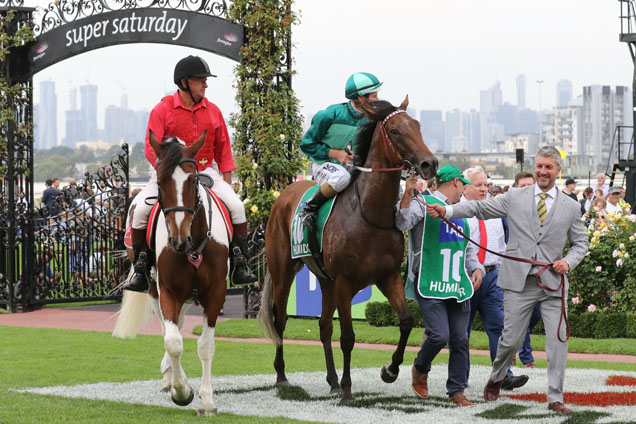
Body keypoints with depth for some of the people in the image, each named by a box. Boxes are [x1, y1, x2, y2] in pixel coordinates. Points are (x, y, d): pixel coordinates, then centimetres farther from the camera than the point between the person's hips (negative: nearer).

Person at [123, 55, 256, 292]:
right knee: (141, 210, -22)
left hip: (205, 173, 2)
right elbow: (151, 148, -10)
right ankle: (140, 272, -11)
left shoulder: (213, 111, 7)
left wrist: (227, 181, 6)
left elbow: (223, 149, 12)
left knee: (236, 206, -17)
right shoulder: (162, 110, -4)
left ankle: (239, 267, -6)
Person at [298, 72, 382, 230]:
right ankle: (309, 209, -21)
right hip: (323, 164, -6)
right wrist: (335, 153, -17)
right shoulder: (330, 115, -16)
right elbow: (307, 144, -8)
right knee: (342, 177, -41)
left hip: (354, 166, 6)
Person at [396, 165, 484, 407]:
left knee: (460, 340, 2)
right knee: (439, 335, -15)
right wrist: (408, 195, -34)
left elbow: (469, 248, 29)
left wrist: (476, 268, 9)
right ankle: (420, 369, 14)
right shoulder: (423, 204, 0)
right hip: (430, 286, -7)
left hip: (458, 287, 7)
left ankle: (457, 391, 11)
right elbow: (403, 222, -19)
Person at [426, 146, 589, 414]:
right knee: (511, 340, 2)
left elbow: (580, 242, 14)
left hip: (553, 282, 1)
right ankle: (496, 379, 30)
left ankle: (555, 399, 5)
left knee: (557, 340, -4)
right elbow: (479, 208, 3)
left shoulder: (570, 207, 9)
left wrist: (569, 262, -6)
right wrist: (447, 210, -10)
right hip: (519, 282, -1)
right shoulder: (514, 198, 6)